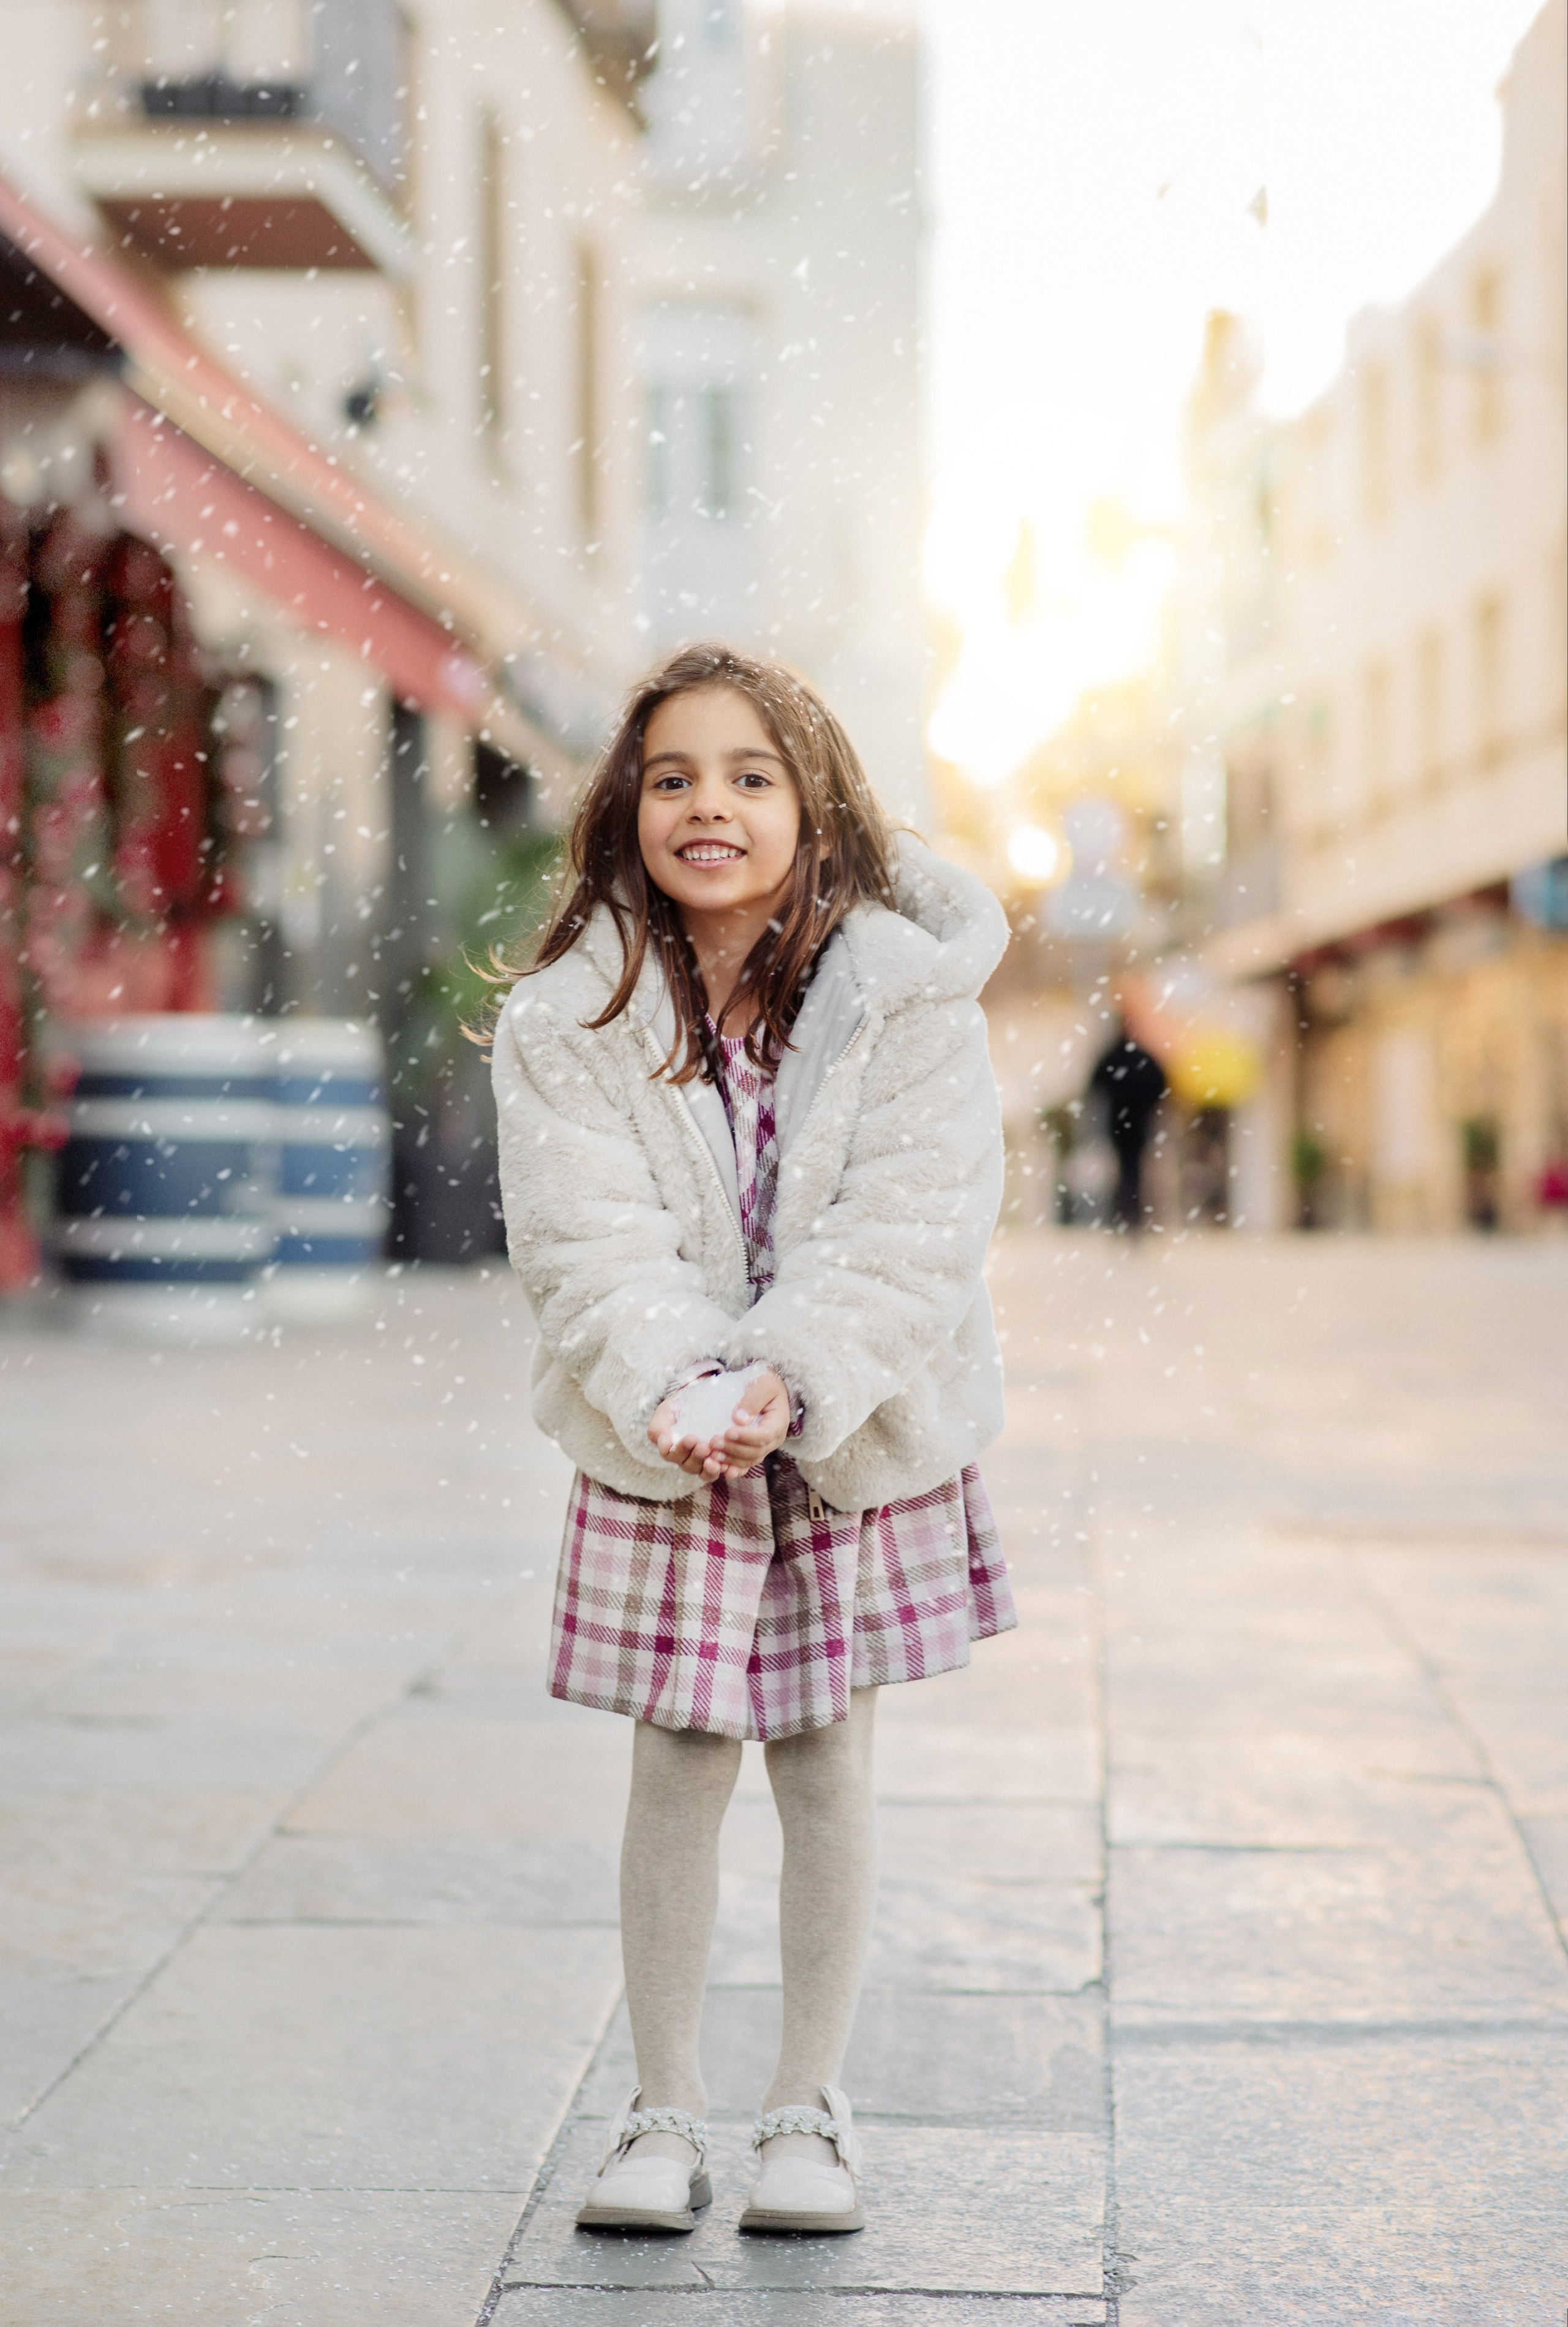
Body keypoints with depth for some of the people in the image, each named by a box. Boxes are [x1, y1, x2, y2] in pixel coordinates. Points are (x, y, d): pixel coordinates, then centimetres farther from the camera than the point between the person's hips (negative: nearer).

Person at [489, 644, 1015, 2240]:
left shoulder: (903, 994, -6)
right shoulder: (567, 1021, -5)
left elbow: (915, 1219, -13)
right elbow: (589, 1240, -12)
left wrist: (792, 1381, -25)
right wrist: (678, 1388, -28)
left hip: (861, 1440, 0)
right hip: (659, 1450, 0)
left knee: (826, 1763, 9)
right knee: (675, 1767, 4)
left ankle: (809, 2109, 23)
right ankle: (663, 2112, 18)